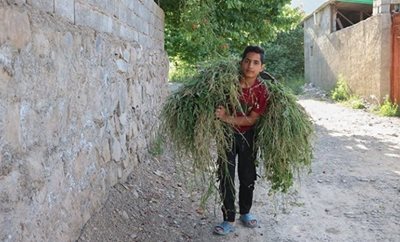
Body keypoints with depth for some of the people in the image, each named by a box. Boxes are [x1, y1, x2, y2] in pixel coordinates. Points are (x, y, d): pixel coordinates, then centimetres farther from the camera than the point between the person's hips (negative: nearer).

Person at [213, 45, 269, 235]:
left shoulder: (262, 90, -14)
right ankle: (229, 220, 8)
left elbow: (252, 120, -17)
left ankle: (245, 213, 33)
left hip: (248, 136, 1)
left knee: (248, 177, 12)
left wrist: (227, 118, -29)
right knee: (226, 177, -2)